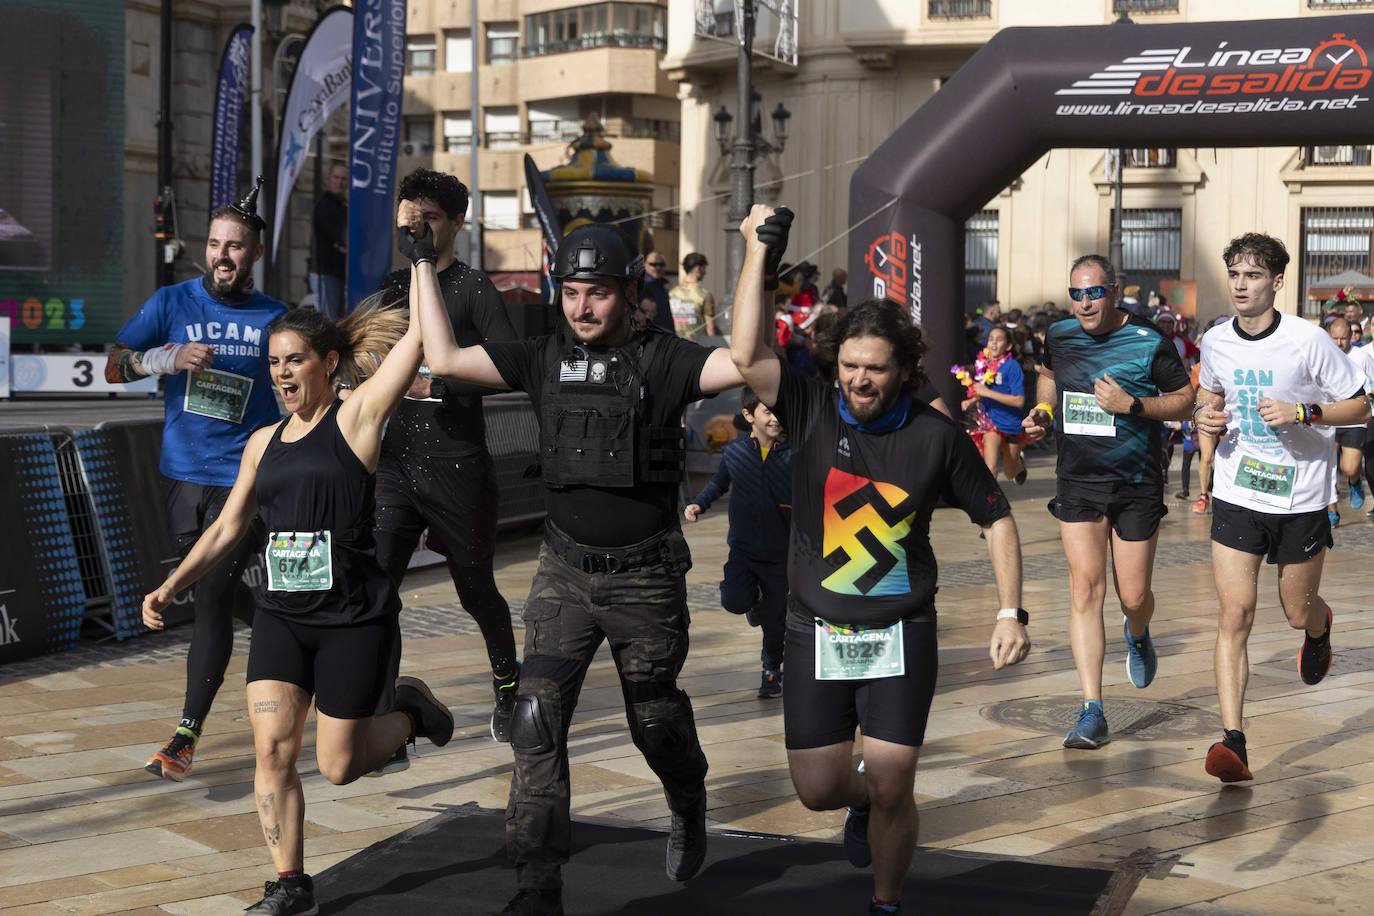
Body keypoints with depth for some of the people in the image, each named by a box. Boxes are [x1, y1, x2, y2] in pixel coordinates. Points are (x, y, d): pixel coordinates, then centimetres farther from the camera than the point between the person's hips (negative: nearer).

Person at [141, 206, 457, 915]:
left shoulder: (357, 416, -5)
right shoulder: (264, 442, 11)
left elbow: (421, 332, -14)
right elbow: (228, 525, 18)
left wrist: (420, 255, -13)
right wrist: (171, 586, 10)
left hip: (353, 617, -5)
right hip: (281, 615, 5)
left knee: (338, 766, 3)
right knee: (272, 749, -6)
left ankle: (409, 711, 33)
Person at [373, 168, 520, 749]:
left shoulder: (473, 288, -5)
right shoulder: (392, 288, 13)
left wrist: (438, 385, -22)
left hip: (458, 467, -4)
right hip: (396, 462, 4)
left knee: (475, 590, 11)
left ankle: (507, 684, 37)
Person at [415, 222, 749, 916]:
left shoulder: (662, 358, -7)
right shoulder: (545, 358, 3)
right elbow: (444, 360, 0)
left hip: (647, 577, -2)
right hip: (565, 571, 3)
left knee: (655, 721, 13)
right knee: (537, 716, -10)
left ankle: (689, 812, 47)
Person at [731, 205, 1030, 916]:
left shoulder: (936, 435, -6)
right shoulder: (812, 412, -5)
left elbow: (996, 519, 3)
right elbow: (746, 356, -21)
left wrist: (1011, 612, -5)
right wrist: (758, 254, -21)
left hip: (902, 635, -1)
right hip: (817, 632, 1)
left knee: (892, 791, -4)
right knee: (818, 789, 4)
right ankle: (862, 800, 42)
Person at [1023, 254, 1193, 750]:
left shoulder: (1149, 342, -10)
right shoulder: (1059, 336, 2)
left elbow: (1184, 402, -4)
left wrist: (1132, 404, -20)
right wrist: (1043, 409, 3)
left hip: (1137, 485, -2)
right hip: (1077, 481, 2)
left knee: (1133, 596, 4)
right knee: (1085, 588, -7)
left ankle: (1137, 634, 45)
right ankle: (1092, 712, -6)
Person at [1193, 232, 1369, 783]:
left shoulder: (1309, 341, -14)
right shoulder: (1215, 342, -1)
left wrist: (1302, 412, -22)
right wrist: (1206, 418, -2)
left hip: (1301, 499, -2)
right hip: (1236, 497, 2)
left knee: (1298, 612, 13)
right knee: (1234, 616, -9)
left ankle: (1319, 627, 54)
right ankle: (1233, 742, -10)